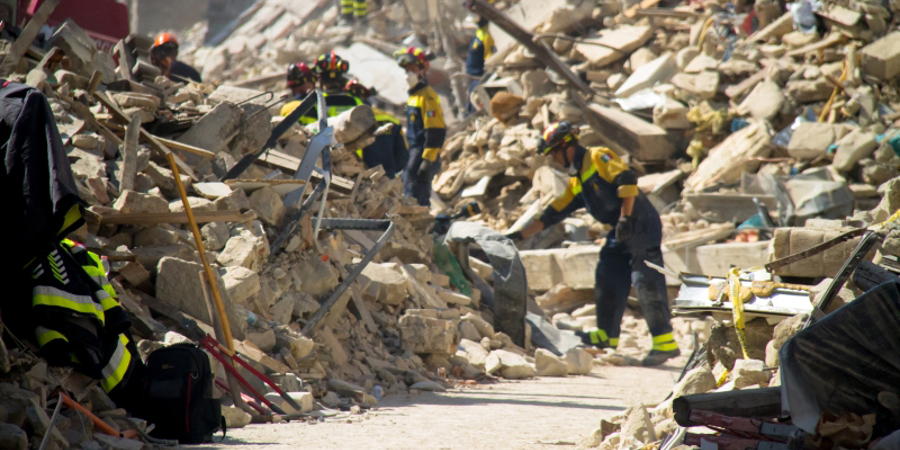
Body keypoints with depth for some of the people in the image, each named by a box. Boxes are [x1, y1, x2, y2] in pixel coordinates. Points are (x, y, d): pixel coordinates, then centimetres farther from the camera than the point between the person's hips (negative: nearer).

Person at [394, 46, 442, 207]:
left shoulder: (427, 96, -13)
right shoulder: (414, 95, 18)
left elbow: (436, 132, -19)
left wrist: (428, 160, -22)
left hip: (423, 153, -10)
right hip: (415, 151, 10)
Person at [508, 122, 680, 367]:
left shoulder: (598, 157, -6)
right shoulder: (577, 182, 21)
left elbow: (627, 179, -19)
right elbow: (552, 214, 24)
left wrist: (625, 218, -24)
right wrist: (519, 235, 21)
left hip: (641, 225, -9)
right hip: (621, 235, 10)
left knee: (646, 283, -13)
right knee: (607, 280, 12)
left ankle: (665, 343, -15)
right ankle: (607, 334, 25)